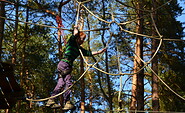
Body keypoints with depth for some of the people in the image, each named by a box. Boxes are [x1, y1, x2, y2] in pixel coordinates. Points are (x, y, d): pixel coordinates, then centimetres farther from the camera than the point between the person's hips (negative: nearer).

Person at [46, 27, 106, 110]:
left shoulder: (80, 49, 23)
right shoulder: (71, 42, 3)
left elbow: (90, 53, 23)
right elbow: (76, 33, -10)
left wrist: (100, 52, 21)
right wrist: (76, 28, 10)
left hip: (68, 66, 8)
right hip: (64, 64, -8)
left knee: (61, 84, 1)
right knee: (68, 83, -15)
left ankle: (51, 101, -1)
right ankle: (67, 103, -21)